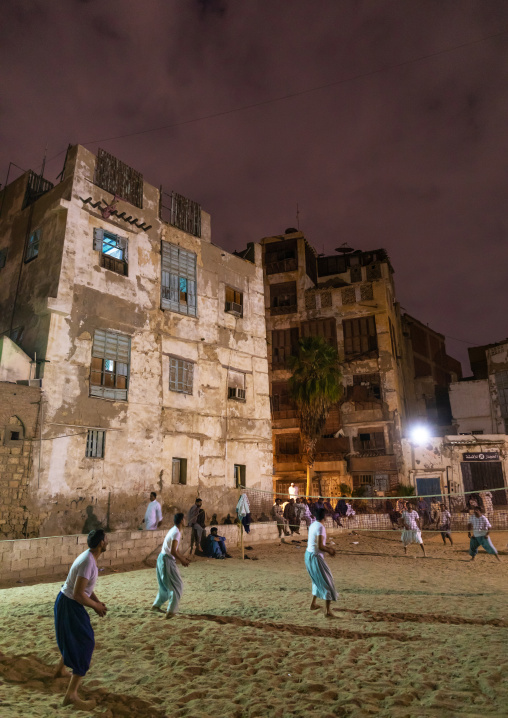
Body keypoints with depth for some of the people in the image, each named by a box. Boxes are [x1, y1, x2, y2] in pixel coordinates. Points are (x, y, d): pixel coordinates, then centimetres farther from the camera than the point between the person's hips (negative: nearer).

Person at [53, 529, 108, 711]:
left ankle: (61, 670, 54)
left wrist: (97, 602, 3)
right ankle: (71, 694, -3)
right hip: (69, 606, -10)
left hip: (67, 602, 10)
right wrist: (96, 606, -15)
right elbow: (78, 594, -30)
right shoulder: (88, 562, -30)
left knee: (75, 639, 32)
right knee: (85, 645, -7)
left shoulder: (89, 556, 3)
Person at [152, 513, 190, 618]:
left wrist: (183, 558, 17)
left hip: (162, 559, 9)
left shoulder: (174, 530, 11)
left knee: (166, 585, 23)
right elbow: (173, 551, -24)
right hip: (167, 560, -9)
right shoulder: (176, 532, -19)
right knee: (177, 585, -1)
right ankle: (171, 611, 1)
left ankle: (156, 605, 36)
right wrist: (182, 561, -13)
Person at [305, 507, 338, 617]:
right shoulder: (320, 527, -21)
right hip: (315, 557, -9)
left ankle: (313, 604, 34)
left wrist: (328, 547, 17)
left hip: (308, 554, 9)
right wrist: (329, 551, -7)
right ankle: (328, 610, 1)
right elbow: (320, 546, -24)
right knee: (327, 580, 0)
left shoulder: (313, 525, 6)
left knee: (317, 580, 25)